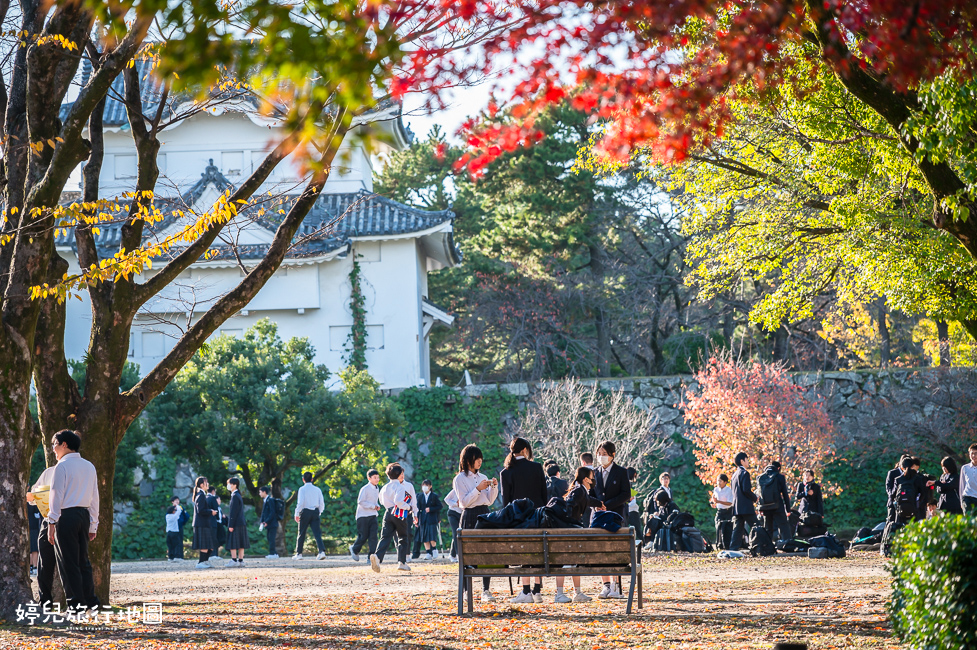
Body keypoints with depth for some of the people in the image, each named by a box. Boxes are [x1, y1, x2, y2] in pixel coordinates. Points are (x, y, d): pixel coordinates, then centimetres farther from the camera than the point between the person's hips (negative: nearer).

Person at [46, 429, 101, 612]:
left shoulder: (62, 466, -8)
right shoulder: (89, 467, 14)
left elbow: (57, 496, -11)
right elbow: (94, 498, 15)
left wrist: (52, 523, -10)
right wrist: (93, 525, 18)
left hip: (66, 516, -7)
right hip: (84, 515, 7)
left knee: (68, 561, -3)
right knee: (83, 559, 12)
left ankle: (76, 603, -4)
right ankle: (90, 601, 9)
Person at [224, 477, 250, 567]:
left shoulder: (235, 496, -13)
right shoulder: (239, 496, 16)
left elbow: (233, 512, -16)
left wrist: (231, 525, -17)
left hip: (236, 523, -9)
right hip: (241, 523, 9)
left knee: (232, 543, -7)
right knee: (241, 544, 8)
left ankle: (234, 560, -9)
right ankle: (240, 561, 9)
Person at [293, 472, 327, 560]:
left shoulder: (302, 489, -3)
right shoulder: (317, 490, 9)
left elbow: (300, 502, -12)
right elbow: (322, 503, 8)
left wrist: (297, 514, -6)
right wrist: (319, 513, 21)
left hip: (305, 512, -3)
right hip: (315, 512, 3)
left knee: (301, 534, 8)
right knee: (317, 533, -3)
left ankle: (298, 554, 14)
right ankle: (322, 551, -20)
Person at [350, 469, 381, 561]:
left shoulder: (377, 489, 12)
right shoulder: (365, 489, -12)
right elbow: (360, 502, -17)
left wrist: (377, 505, 4)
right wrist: (373, 506, -18)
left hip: (373, 516, 6)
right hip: (363, 516, -6)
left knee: (373, 536, -7)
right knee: (363, 536, -1)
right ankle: (354, 549, 27)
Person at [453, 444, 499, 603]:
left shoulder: (483, 477, 16)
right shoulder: (460, 479, -1)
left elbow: (490, 500, 14)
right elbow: (464, 502, -9)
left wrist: (494, 487, -2)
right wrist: (478, 489, -16)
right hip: (469, 517, -5)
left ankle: (486, 590, -2)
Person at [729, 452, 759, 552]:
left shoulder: (735, 474, 16)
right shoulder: (744, 473, -11)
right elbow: (746, 490, -18)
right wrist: (755, 498, -3)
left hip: (736, 507, 8)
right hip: (746, 506, -8)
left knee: (738, 528, 6)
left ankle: (733, 548, -1)